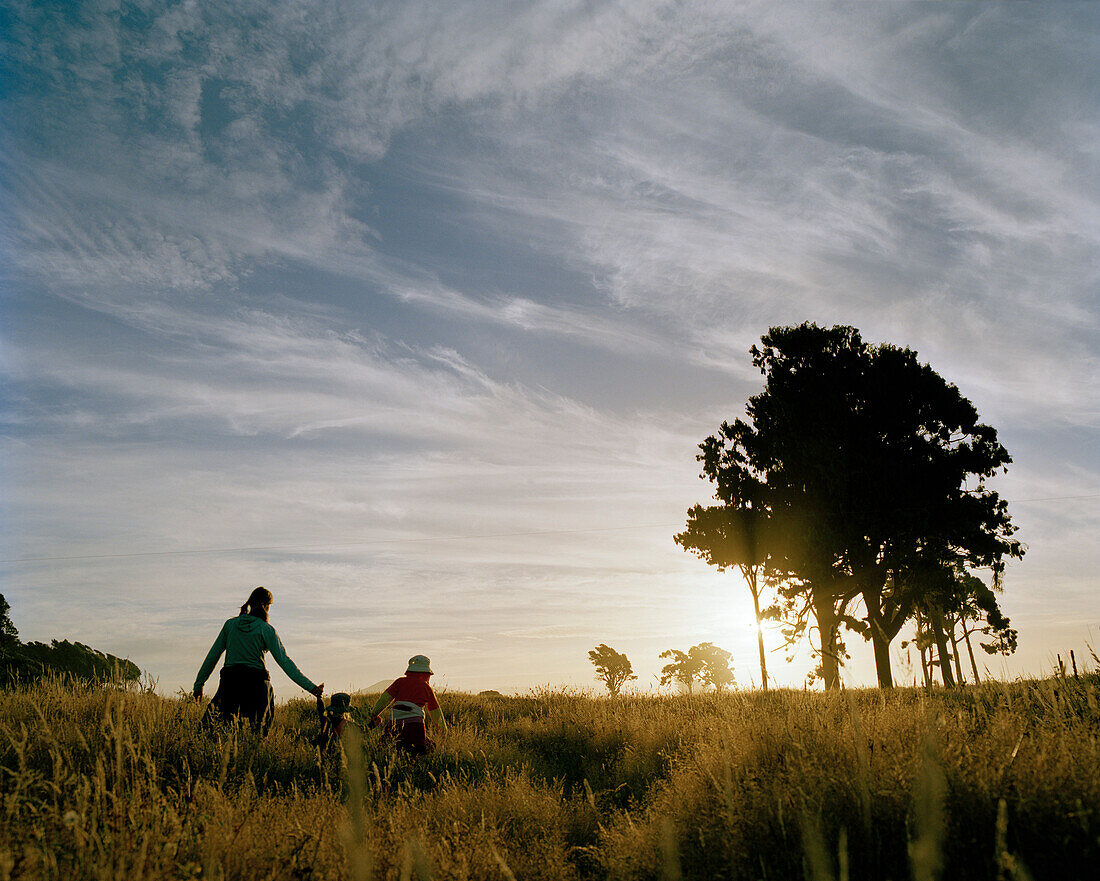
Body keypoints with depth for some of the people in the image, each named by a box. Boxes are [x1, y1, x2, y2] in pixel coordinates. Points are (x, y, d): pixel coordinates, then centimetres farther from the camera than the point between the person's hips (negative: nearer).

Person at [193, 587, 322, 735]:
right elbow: (284, 661, -8)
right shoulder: (266, 629, -2)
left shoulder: (230, 624, 8)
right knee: (258, 729, 3)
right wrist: (310, 687, -8)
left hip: (230, 681, 3)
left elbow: (212, 656, 11)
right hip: (256, 682, -3)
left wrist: (199, 684, 21)